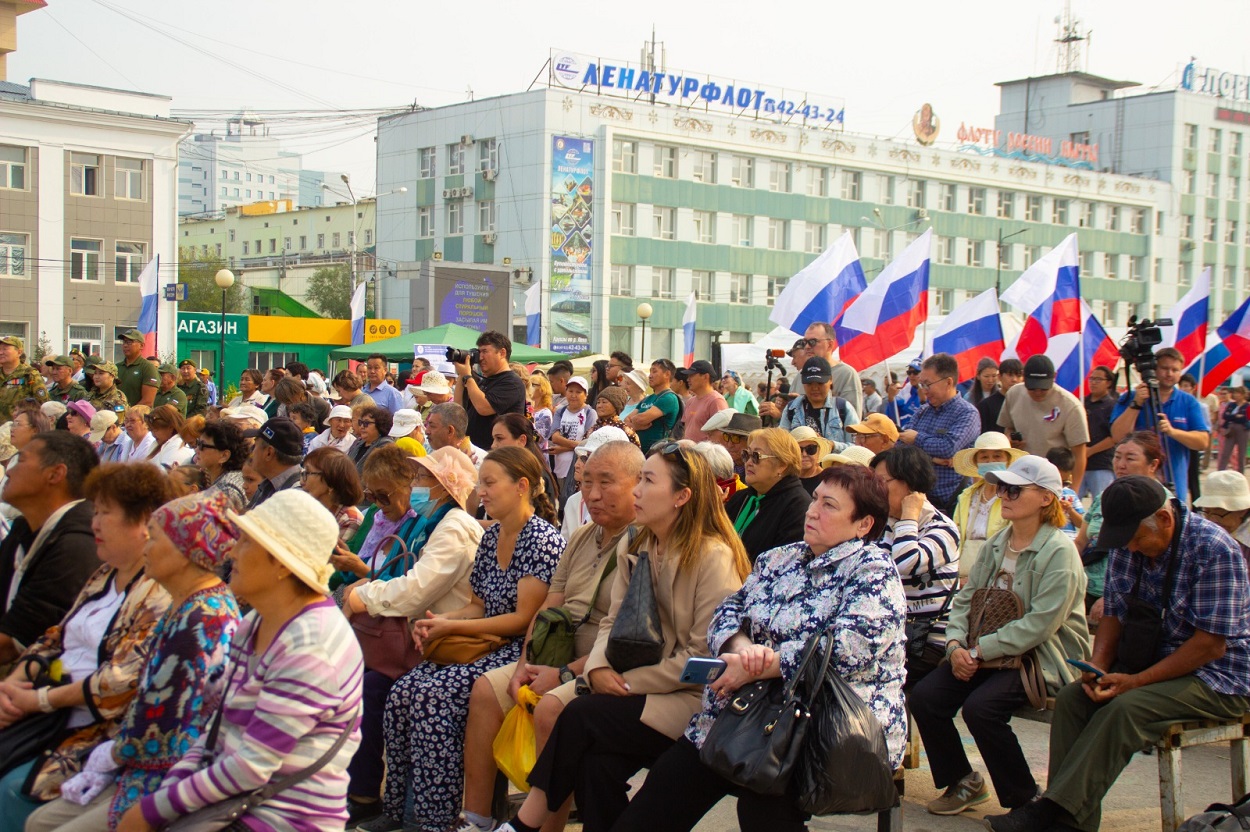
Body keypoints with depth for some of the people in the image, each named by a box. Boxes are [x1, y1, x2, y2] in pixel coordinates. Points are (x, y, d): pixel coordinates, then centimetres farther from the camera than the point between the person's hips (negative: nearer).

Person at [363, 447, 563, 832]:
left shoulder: (543, 540, -12)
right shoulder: (492, 536, 14)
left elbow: (524, 619, -16)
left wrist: (452, 627, -15)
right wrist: (437, 620, -3)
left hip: (519, 652, -8)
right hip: (483, 644, 8)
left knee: (433, 696, -26)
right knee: (402, 692, -13)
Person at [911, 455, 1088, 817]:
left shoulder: (1059, 551, -12)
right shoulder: (996, 545, 11)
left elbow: (1039, 625, -20)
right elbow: (965, 599, 9)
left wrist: (981, 651, -21)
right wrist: (955, 644, -10)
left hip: (1043, 658, -7)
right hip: (990, 653, 7)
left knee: (980, 706, -30)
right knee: (923, 697, -13)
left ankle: (1025, 800, -8)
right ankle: (963, 782, 10)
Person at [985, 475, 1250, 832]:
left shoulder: (1214, 551, -19)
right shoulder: (1127, 545, 1)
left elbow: (1211, 644, -21)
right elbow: (1115, 615, 9)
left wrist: (1136, 680, -24)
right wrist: (1097, 667, -11)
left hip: (1218, 678, -7)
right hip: (1151, 665, 7)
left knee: (1124, 707, -31)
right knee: (1071, 698, -17)